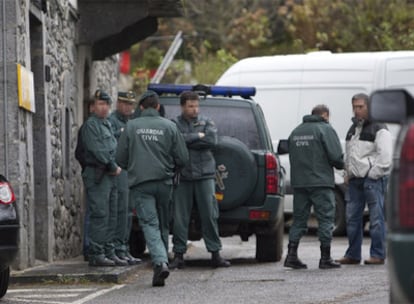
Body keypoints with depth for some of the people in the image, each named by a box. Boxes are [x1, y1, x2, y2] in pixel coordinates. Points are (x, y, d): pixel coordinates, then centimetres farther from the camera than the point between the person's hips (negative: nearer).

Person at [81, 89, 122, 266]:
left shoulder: (107, 124, 22)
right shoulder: (90, 125, -7)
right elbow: (97, 151, -17)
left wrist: (115, 167, 7)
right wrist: (113, 167, -12)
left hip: (109, 175, 9)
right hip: (97, 176, -9)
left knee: (110, 216, 11)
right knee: (99, 215, -12)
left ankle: (109, 252, 16)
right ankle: (96, 254, -12)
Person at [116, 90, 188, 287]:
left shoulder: (131, 127, 0)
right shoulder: (169, 127, 1)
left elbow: (120, 158, 1)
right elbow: (182, 158, 0)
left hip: (140, 183, -1)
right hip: (164, 183, 2)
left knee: (150, 224, -7)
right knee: (163, 225, 15)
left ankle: (160, 262, -26)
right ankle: (162, 261, 21)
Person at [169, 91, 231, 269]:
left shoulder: (206, 123, 10)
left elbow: (212, 140, -7)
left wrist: (187, 141, -7)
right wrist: (197, 137, -10)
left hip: (205, 176, 1)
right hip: (182, 177, -1)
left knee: (210, 216, -1)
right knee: (180, 218, -1)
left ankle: (215, 253, 3)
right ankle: (179, 255, 5)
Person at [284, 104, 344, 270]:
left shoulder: (296, 131, 16)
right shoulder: (325, 129, -6)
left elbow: (293, 157, 16)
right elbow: (336, 156, -12)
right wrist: (341, 165, 7)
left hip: (299, 182, 6)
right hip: (320, 182, -6)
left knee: (299, 219, 10)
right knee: (325, 218, 0)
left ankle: (291, 256, 2)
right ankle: (325, 258, -1)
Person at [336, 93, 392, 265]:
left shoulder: (378, 129, -5)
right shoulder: (353, 129, 20)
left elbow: (385, 156, -12)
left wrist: (372, 174, -13)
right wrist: (348, 173, 16)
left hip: (373, 179, -8)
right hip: (355, 180, 8)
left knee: (376, 217, -7)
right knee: (352, 217, 7)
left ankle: (378, 255, -5)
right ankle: (352, 255, 13)